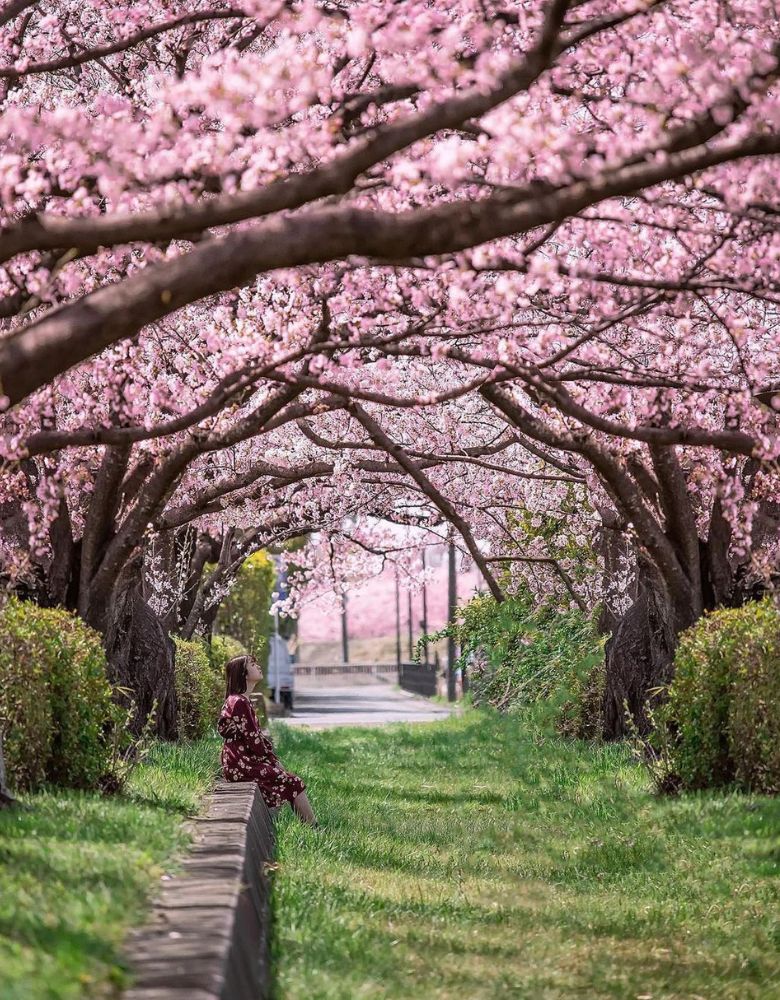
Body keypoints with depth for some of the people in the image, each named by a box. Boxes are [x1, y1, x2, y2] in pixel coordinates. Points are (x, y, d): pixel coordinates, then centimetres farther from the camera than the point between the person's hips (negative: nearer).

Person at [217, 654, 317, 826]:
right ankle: (313, 828, -3)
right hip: (242, 766, -10)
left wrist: (273, 757, 7)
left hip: (244, 762, 10)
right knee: (294, 783, -7)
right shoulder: (239, 703, -17)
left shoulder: (241, 700, 15)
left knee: (291, 780, 6)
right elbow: (253, 740, -17)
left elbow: (257, 735, 16)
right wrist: (272, 758, -3)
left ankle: (313, 829, 3)